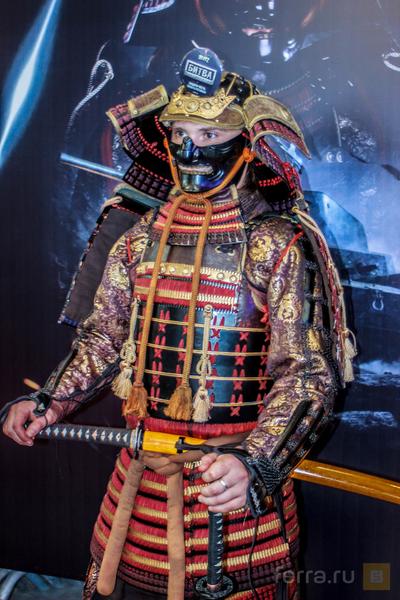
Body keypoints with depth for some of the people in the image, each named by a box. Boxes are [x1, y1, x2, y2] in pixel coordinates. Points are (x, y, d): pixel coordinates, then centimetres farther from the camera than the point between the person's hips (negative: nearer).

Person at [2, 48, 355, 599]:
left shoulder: (279, 245, -12)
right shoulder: (141, 239, 4)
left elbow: (309, 373, -15)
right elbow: (105, 338, 13)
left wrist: (254, 464, -29)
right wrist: (50, 401, 1)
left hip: (232, 478, -4)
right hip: (141, 472, 5)